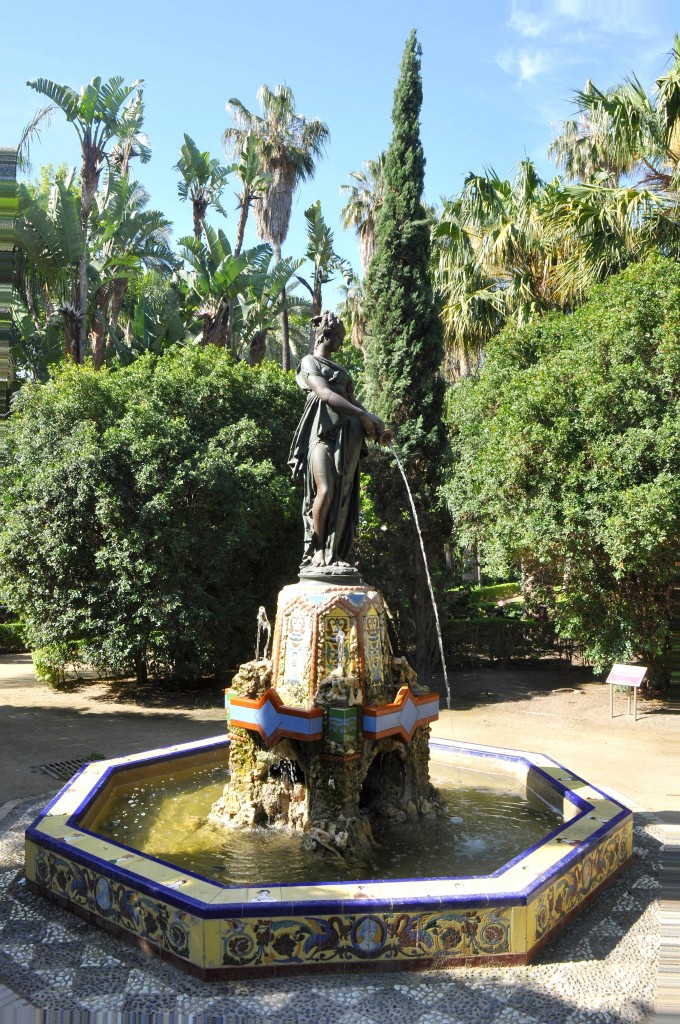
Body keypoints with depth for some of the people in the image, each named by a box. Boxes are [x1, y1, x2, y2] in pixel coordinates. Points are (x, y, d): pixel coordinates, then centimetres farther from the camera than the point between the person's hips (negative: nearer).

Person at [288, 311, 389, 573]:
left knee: (343, 496, -3)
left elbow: (352, 399, 25)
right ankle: (317, 550, -6)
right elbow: (325, 394, -7)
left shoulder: (339, 369, 32)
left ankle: (335, 554, -4)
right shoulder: (310, 362, 9)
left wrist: (376, 427, 8)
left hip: (348, 436, 7)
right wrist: (363, 415, -13)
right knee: (325, 491, -19)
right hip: (324, 430, -7)